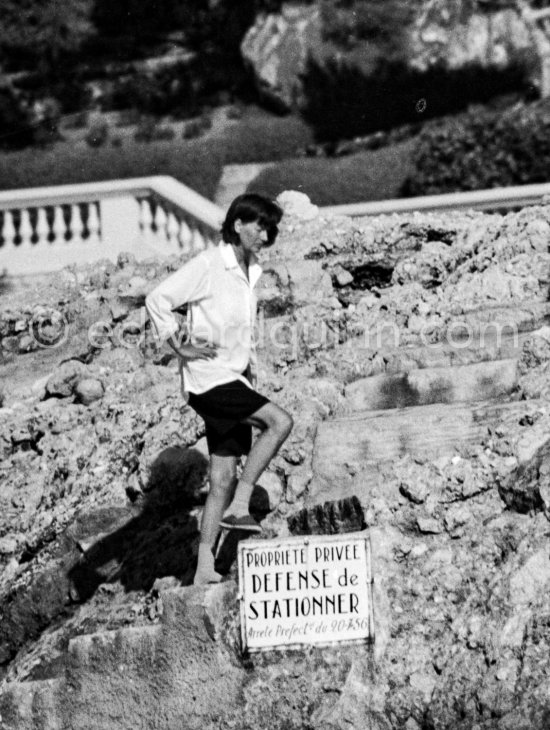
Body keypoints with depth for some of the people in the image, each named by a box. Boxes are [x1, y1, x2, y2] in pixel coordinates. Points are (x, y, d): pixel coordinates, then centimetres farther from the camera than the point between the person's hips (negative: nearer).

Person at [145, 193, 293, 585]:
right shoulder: (208, 266, -11)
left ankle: (205, 568, 5)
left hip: (235, 382, 8)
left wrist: (251, 366, 19)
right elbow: (157, 300, -12)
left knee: (223, 479, 4)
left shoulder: (250, 271, 14)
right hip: (210, 379, -8)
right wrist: (181, 348, -13)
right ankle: (239, 507, -19)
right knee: (280, 421, -24)